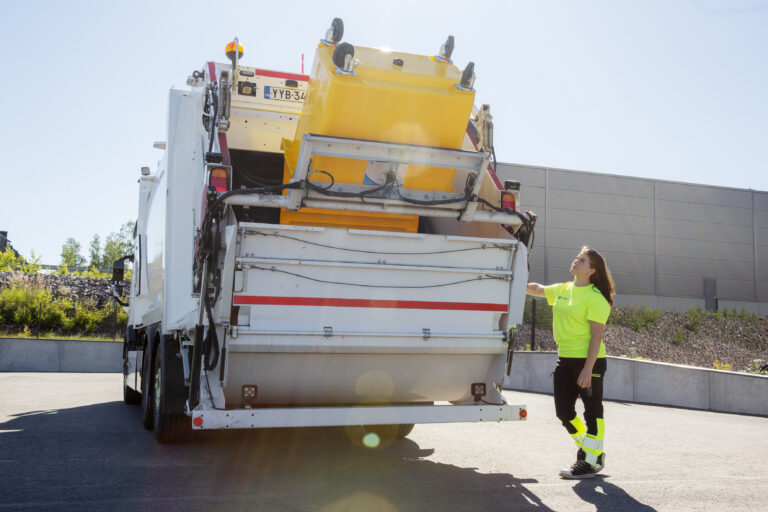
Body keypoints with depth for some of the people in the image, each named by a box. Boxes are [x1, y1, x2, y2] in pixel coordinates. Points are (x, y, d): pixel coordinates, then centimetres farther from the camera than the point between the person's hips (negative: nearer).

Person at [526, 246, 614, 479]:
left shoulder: (595, 298, -12)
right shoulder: (562, 289, 10)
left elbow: (596, 335, -17)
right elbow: (537, 289, 30)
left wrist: (588, 368, -21)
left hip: (588, 360, -8)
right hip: (565, 359, 8)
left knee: (592, 412, 1)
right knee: (563, 410, 10)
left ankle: (590, 462, 10)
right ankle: (590, 450, 29)